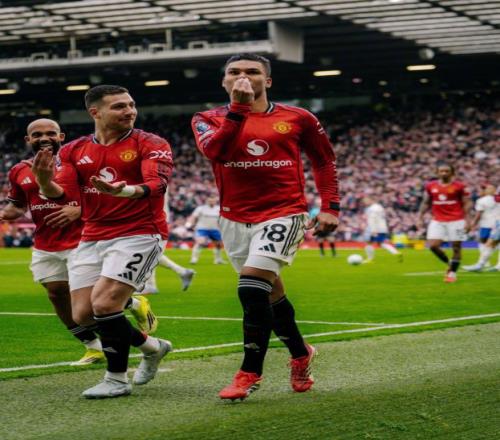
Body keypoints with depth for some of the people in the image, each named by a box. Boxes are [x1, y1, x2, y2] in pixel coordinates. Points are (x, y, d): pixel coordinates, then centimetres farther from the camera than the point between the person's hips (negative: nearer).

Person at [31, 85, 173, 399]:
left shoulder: (151, 145, -4)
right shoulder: (74, 151, 8)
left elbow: (156, 186, -20)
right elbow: (60, 194, -1)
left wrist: (124, 191, -41)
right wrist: (44, 182, -25)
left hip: (139, 234, -6)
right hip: (92, 239, 6)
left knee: (104, 303, -20)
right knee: (83, 316, 4)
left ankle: (117, 379, -2)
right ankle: (152, 346, 26)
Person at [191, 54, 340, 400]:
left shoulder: (297, 119, 3)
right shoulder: (210, 120, 4)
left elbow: (325, 161, 15)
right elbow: (213, 150, -19)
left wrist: (330, 207, 7)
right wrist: (238, 108, -23)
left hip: (283, 214, -3)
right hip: (235, 219, 4)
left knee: (252, 287, -20)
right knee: (270, 293, 12)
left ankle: (250, 372, -11)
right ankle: (301, 354, 35)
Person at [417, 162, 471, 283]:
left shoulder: (459, 186, -3)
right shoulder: (430, 186, 6)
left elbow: (466, 204, -1)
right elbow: (425, 203, 15)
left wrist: (467, 219, -9)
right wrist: (420, 217, 8)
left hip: (456, 221, -3)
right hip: (437, 221, 3)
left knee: (456, 247, 0)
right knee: (433, 245, -8)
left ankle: (452, 273, 13)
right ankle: (449, 263, 16)